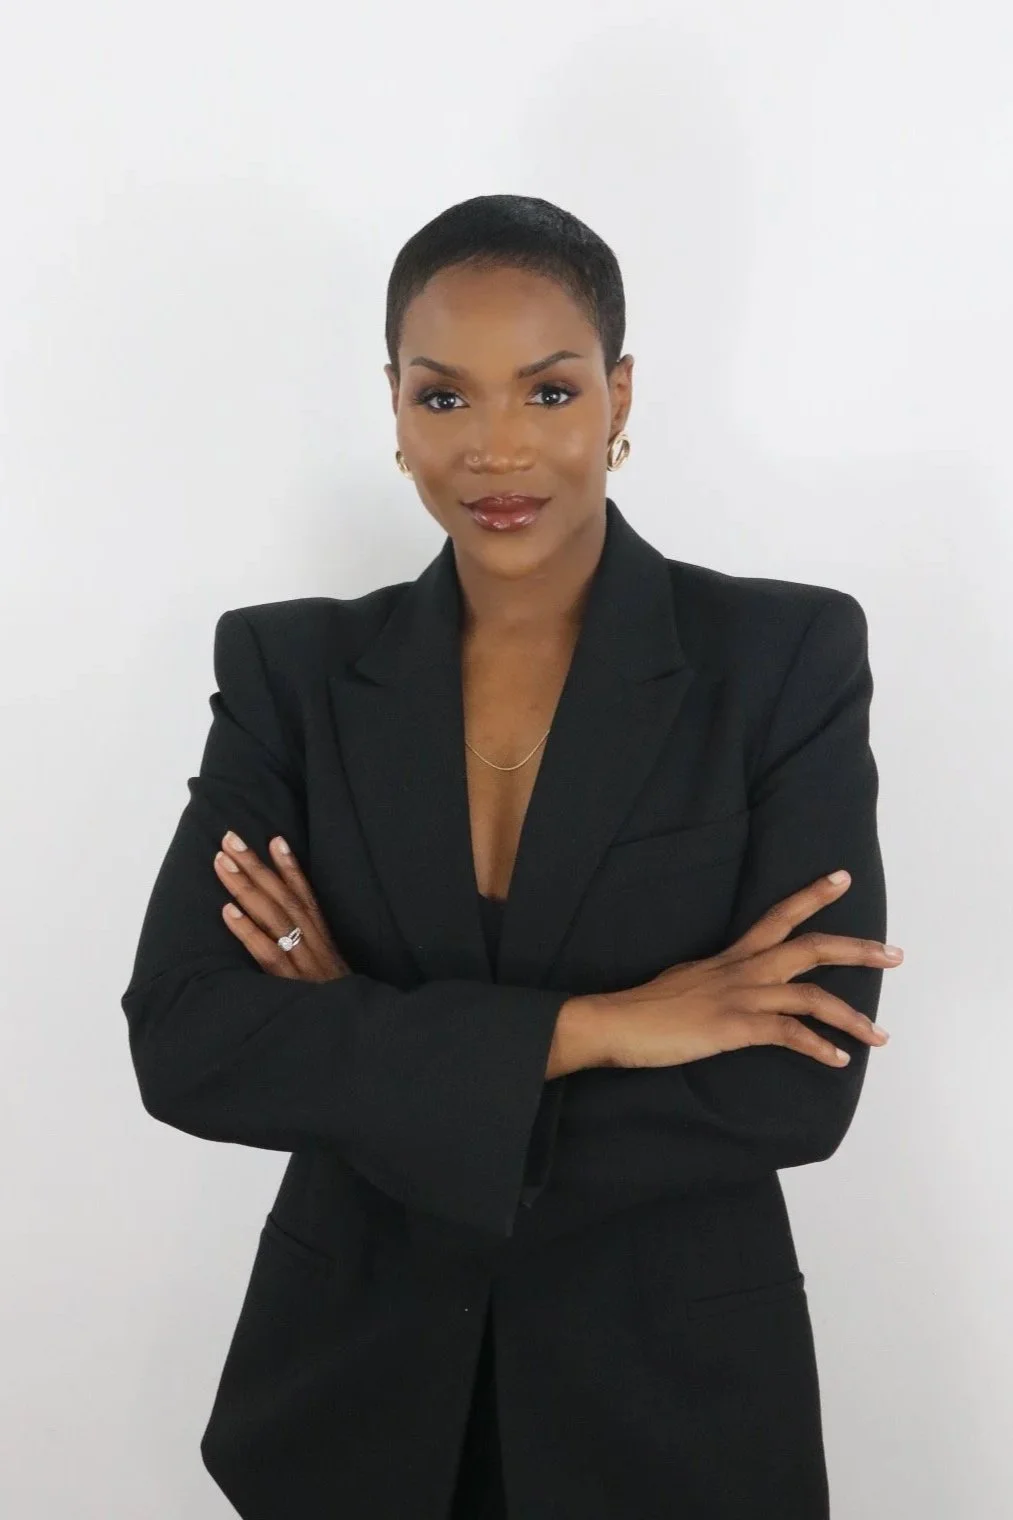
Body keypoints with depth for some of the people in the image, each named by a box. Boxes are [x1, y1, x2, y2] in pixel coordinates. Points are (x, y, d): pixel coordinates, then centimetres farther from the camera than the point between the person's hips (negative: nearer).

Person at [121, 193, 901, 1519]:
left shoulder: (788, 655, -10)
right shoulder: (293, 668, -4)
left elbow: (801, 1085, -17)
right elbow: (182, 1042, -14)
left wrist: (361, 1053, -17)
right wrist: (583, 1028, -23)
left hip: (674, 1388, -1)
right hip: (356, 1379, 2)